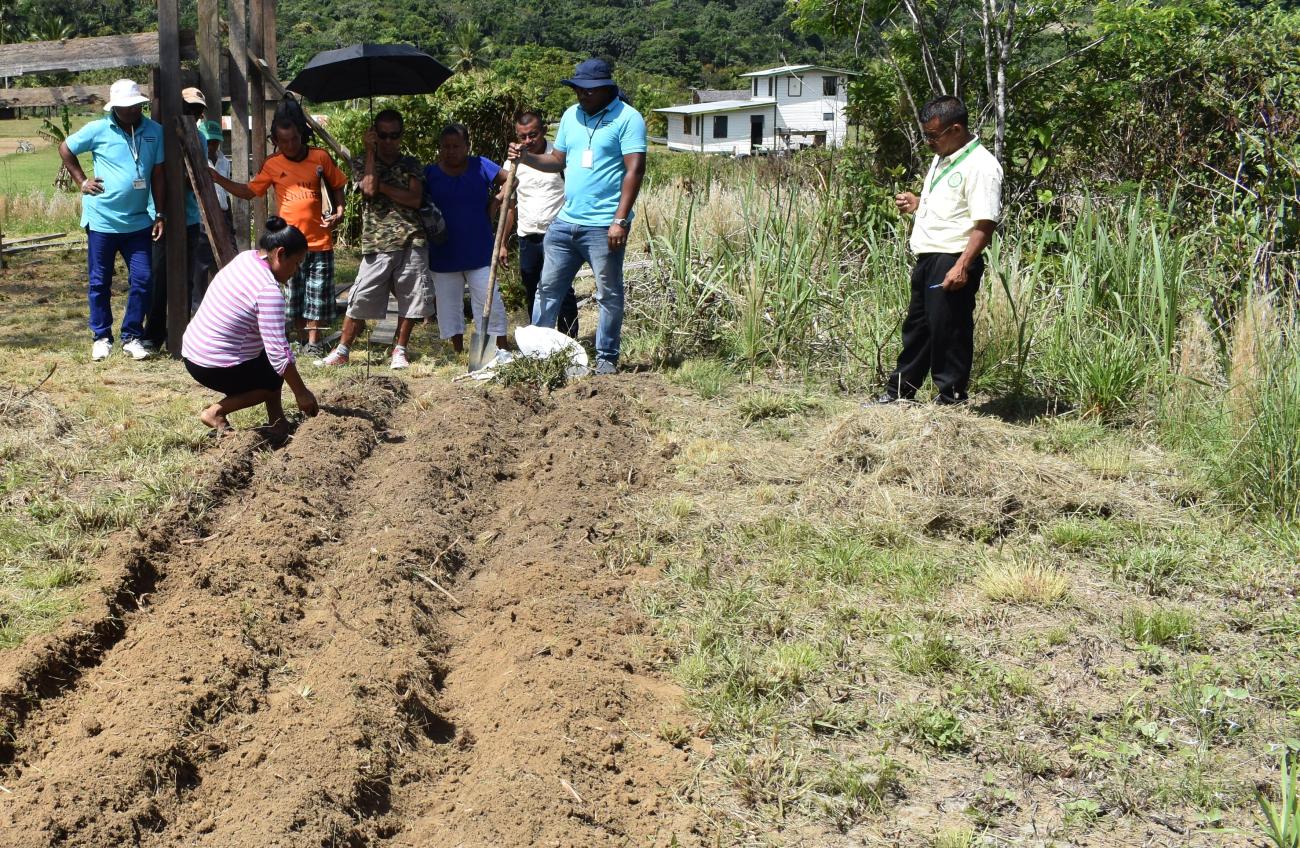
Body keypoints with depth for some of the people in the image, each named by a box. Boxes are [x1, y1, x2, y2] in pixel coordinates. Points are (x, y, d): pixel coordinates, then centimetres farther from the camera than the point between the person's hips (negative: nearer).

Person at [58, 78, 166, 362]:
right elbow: (65, 149, 8)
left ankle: (132, 336, 12)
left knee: (143, 279, -1)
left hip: (138, 221, 2)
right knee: (100, 282, 6)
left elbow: (157, 175, 4)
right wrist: (82, 181, 1)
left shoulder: (154, 131, -1)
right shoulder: (98, 130, -7)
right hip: (102, 219, -2)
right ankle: (101, 337, 19)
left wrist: (159, 215, 2)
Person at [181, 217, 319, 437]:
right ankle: (216, 412, -1)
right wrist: (301, 393, -18)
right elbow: (279, 354, -26)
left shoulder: (246, 258, 2)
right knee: (277, 377, 7)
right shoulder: (269, 291, -24)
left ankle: (276, 420, 18)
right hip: (215, 369, -9)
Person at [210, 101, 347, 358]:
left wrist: (338, 212, -4)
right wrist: (218, 179, -2)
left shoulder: (320, 158, -1)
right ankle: (305, 338, 16)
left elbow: (336, 187, 12)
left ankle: (314, 341, 13)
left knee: (318, 293, 4)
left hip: (320, 241, -1)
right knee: (293, 293, 5)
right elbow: (249, 191, 8)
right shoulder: (273, 165, 0)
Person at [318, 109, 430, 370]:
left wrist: (382, 186, -9)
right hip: (377, 243, -1)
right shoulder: (365, 165, 8)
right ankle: (342, 351, 8)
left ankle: (400, 350, 17)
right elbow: (369, 190, -13)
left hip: (410, 241, 1)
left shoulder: (411, 165, 11)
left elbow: (415, 199, -5)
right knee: (361, 299, -3)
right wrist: (370, 152, -6)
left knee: (410, 299, 4)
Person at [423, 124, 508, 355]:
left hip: (480, 252, -2)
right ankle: (459, 355, 22)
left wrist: (494, 203, -3)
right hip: (444, 255, 2)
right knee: (449, 305, 9)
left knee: (490, 304, -3)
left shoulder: (481, 166, -3)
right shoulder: (430, 173, 0)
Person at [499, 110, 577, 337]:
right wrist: (502, 243, 9)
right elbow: (509, 206, 13)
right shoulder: (513, 164, 8)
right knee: (532, 295, 10)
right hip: (528, 239, 5)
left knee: (563, 292, -7)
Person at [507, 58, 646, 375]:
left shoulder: (627, 119, -8)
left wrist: (620, 220, -18)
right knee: (548, 289, 10)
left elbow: (635, 170, -13)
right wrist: (526, 158, -3)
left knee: (609, 296, 4)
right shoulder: (571, 116, 13)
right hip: (566, 221, 7)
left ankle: (606, 358, 12)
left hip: (603, 227, -6)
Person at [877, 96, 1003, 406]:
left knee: (949, 331, -1)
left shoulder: (981, 166, -16)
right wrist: (917, 205, 10)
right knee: (916, 325, 17)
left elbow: (984, 224, -21)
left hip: (953, 262, -10)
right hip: (927, 258, 10)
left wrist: (962, 267, -27)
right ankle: (900, 390, 28)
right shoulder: (942, 159, 15)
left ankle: (950, 397, 11)